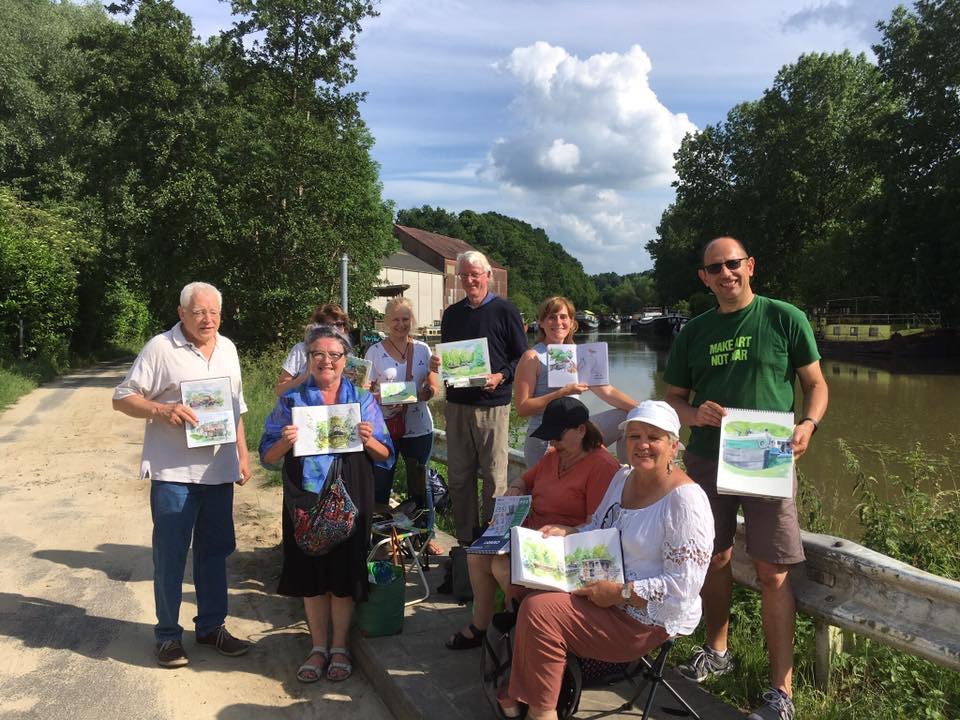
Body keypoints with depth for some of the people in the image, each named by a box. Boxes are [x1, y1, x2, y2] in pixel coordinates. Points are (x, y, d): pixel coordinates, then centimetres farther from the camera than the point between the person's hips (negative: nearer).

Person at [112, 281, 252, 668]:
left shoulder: (227, 348, 11)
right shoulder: (161, 348, -7)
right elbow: (123, 397, -6)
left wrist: (242, 453, 15)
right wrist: (163, 410, -23)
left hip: (219, 471, 6)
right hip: (174, 472, -5)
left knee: (215, 552, 14)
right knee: (169, 556, 4)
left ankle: (211, 626, 28)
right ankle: (168, 634, 19)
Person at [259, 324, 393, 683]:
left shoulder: (363, 399, 3)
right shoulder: (290, 400, 4)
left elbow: (386, 457, 3)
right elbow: (267, 456, 3)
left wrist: (368, 440, -17)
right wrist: (285, 442, -18)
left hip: (349, 500, 0)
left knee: (345, 572, 5)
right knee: (311, 573, 8)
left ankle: (339, 646, 26)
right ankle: (318, 647, 28)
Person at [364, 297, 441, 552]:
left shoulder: (423, 349, 6)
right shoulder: (375, 352, -1)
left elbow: (434, 385, 6)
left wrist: (427, 392, -17)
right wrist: (385, 401, -22)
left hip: (419, 428, 2)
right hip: (385, 428, -2)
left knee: (419, 486, 13)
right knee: (380, 485, 3)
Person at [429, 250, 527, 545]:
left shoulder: (505, 311, 0)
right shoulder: (452, 313, 15)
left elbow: (522, 357, -1)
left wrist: (501, 376, -18)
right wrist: (436, 363, 0)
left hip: (493, 405, -5)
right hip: (456, 403, 5)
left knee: (494, 476, 0)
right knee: (459, 476, 9)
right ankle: (465, 539, 20)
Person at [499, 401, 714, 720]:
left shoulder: (685, 500, -21)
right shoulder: (623, 478, 5)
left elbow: (682, 588, -23)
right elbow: (598, 531, 17)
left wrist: (618, 592, -23)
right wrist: (566, 533, -3)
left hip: (651, 618, -8)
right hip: (606, 592, 8)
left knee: (540, 611, -17)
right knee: (535, 600, -7)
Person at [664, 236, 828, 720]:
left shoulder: (785, 319, -1)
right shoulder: (693, 332, 7)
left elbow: (815, 383, 2)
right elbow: (673, 397, 11)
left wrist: (808, 424, -17)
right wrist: (694, 414, -11)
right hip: (706, 459, 4)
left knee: (773, 572, -4)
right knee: (714, 559, 13)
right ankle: (716, 652, 34)